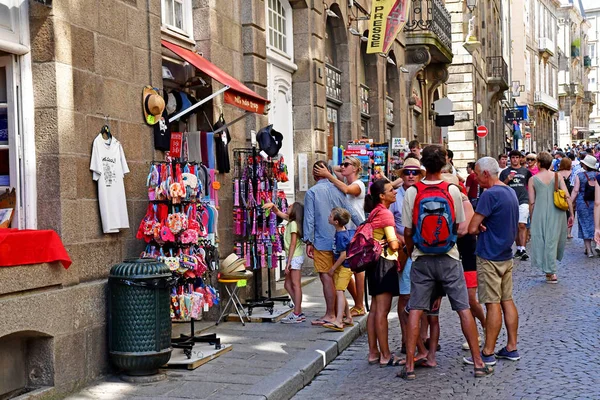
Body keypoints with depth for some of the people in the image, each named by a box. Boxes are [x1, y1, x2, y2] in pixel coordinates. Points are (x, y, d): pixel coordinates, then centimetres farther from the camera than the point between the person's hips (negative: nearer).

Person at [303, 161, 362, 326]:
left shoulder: (312, 192, -8)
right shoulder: (337, 189, 4)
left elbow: (309, 219, -9)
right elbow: (352, 212, 6)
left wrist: (308, 241, -5)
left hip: (322, 242, -5)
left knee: (327, 277, -2)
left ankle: (330, 315, 0)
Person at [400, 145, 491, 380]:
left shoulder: (412, 192, -7)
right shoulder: (453, 190, -5)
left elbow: (407, 232, -4)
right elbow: (460, 226, 3)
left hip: (421, 258, 0)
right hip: (449, 257, 0)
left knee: (415, 310, 5)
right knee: (464, 309, 7)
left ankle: (409, 365, 5)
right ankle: (478, 362, 12)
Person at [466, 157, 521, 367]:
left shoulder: (490, 194, -19)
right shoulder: (511, 192, 10)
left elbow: (472, 228, -21)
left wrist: (479, 229, 2)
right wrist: (485, 228, 1)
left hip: (490, 257, -9)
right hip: (506, 255, 9)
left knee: (493, 304, -4)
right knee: (507, 301, 13)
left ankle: (488, 353, 4)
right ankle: (512, 347, 19)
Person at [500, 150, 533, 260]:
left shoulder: (525, 171, 9)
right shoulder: (505, 172, 9)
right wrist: (507, 180, -9)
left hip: (523, 201, -2)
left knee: (522, 225, -13)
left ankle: (523, 249, -18)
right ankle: (518, 248, 18)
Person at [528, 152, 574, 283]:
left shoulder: (533, 179, -2)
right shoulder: (558, 176, 1)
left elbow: (532, 202, -2)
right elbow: (567, 197, -4)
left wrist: (532, 218, 9)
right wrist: (571, 214, 2)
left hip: (540, 214, -1)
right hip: (557, 213, 1)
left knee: (542, 241, 8)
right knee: (554, 240, 11)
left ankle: (551, 273, 9)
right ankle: (551, 271, 16)